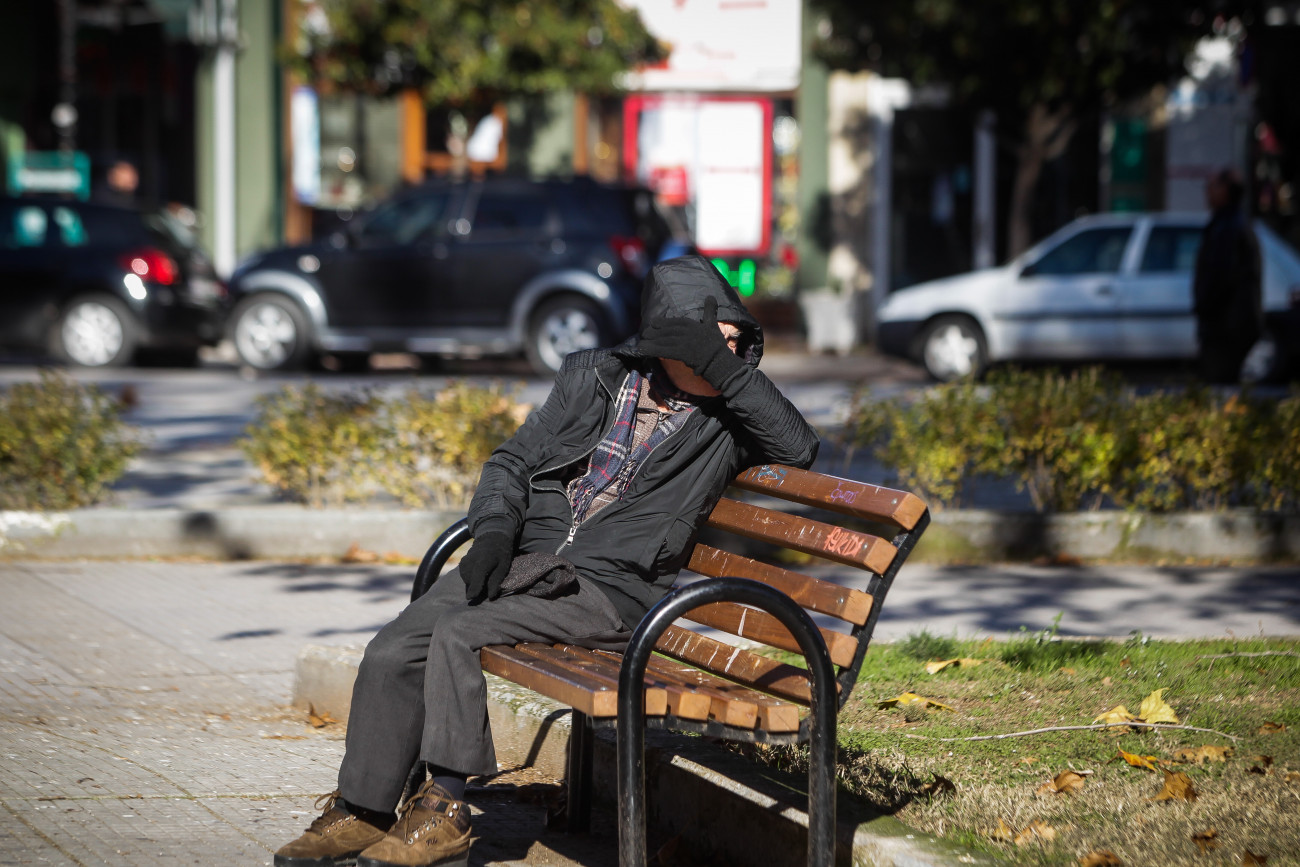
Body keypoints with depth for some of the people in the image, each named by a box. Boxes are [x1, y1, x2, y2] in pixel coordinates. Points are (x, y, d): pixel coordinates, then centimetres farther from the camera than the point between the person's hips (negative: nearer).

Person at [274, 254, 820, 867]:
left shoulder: (727, 416, 1)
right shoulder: (596, 379, 8)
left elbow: (800, 448, -18)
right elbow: (512, 461, 13)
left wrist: (727, 366, -20)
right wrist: (494, 534, -5)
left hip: (609, 592, -4)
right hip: (528, 559, 4)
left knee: (457, 634, -25)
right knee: (391, 651, -12)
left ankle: (445, 812, -15)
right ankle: (361, 812, -1)